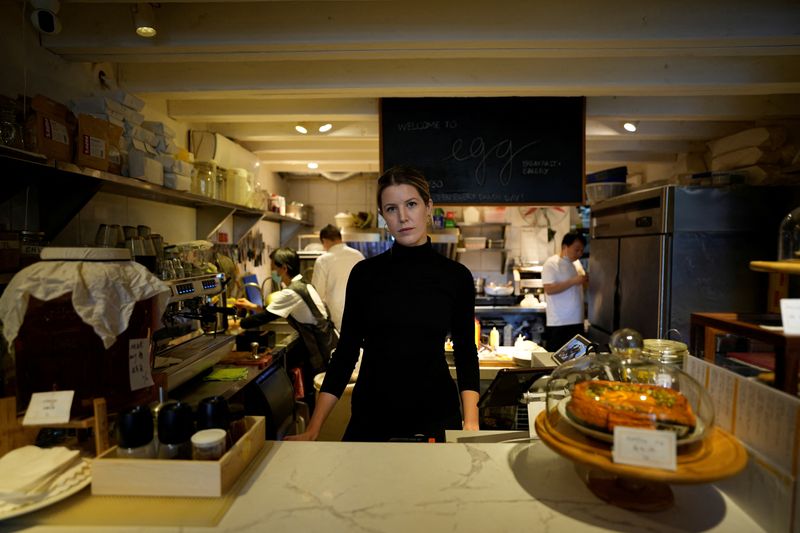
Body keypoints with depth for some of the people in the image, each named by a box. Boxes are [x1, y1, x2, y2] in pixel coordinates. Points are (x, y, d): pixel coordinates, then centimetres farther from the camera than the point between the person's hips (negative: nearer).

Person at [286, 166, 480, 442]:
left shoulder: (456, 275, -4)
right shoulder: (364, 273, -3)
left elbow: (466, 352, 0)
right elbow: (346, 350, -1)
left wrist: (471, 424, -11)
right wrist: (314, 427, -6)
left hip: (436, 414, 0)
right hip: (370, 414, 1)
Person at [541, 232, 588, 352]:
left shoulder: (577, 263, 13)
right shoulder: (551, 263, -11)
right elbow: (549, 289, -20)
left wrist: (585, 281, 1)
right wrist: (573, 281, -23)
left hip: (577, 321, 7)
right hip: (558, 324, -7)